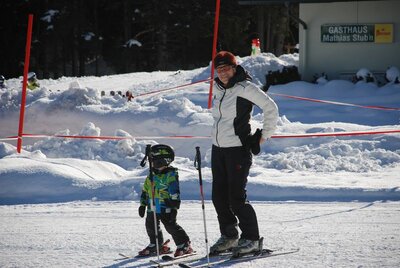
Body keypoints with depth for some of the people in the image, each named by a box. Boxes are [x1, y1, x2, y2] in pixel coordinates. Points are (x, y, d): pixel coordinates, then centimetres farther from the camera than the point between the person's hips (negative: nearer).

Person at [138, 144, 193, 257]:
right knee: (150, 225, 14)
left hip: (166, 208, -8)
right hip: (152, 208, 8)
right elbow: (145, 191, 21)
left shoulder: (171, 175, -11)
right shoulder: (151, 176, 12)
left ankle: (184, 245, -2)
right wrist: (142, 204, 19)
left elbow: (175, 193, -15)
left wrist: (174, 208, -19)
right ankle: (156, 245, 32)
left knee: (171, 225, -10)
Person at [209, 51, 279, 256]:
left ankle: (251, 239, 1)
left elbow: (270, 107, -10)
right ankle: (228, 236, 21)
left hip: (238, 149, -8)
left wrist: (266, 134, -6)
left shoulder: (244, 88, -12)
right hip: (218, 148, 8)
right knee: (219, 196, 8)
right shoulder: (218, 88, 10)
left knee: (236, 197, -9)